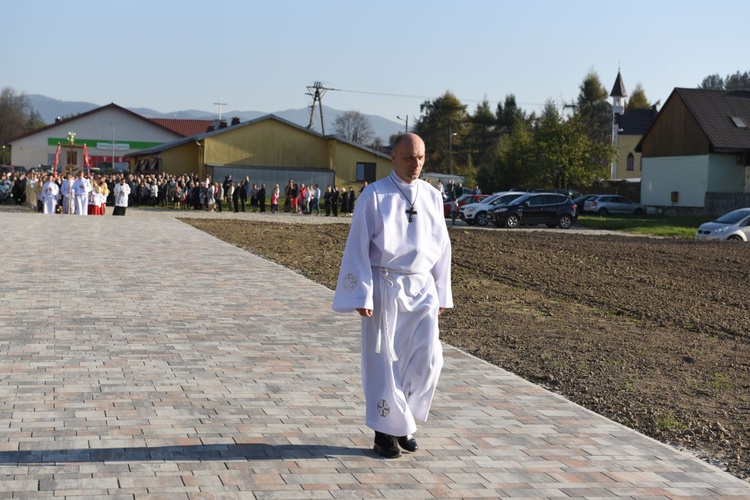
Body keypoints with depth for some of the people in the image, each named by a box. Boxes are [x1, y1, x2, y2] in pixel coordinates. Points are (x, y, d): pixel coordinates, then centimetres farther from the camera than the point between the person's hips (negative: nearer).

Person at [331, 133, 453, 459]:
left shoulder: (432, 197, 7)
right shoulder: (374, 196, -6)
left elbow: (442, 246, 13)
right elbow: (358, 247, -6)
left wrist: (441, 294, 11)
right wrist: (361, 296, -11)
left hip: (422, 288, 4)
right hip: (385, 288, -4)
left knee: (428, 358, -4)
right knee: (384, 361, 2)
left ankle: (404, 421, 17)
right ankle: (385, 430, 17)